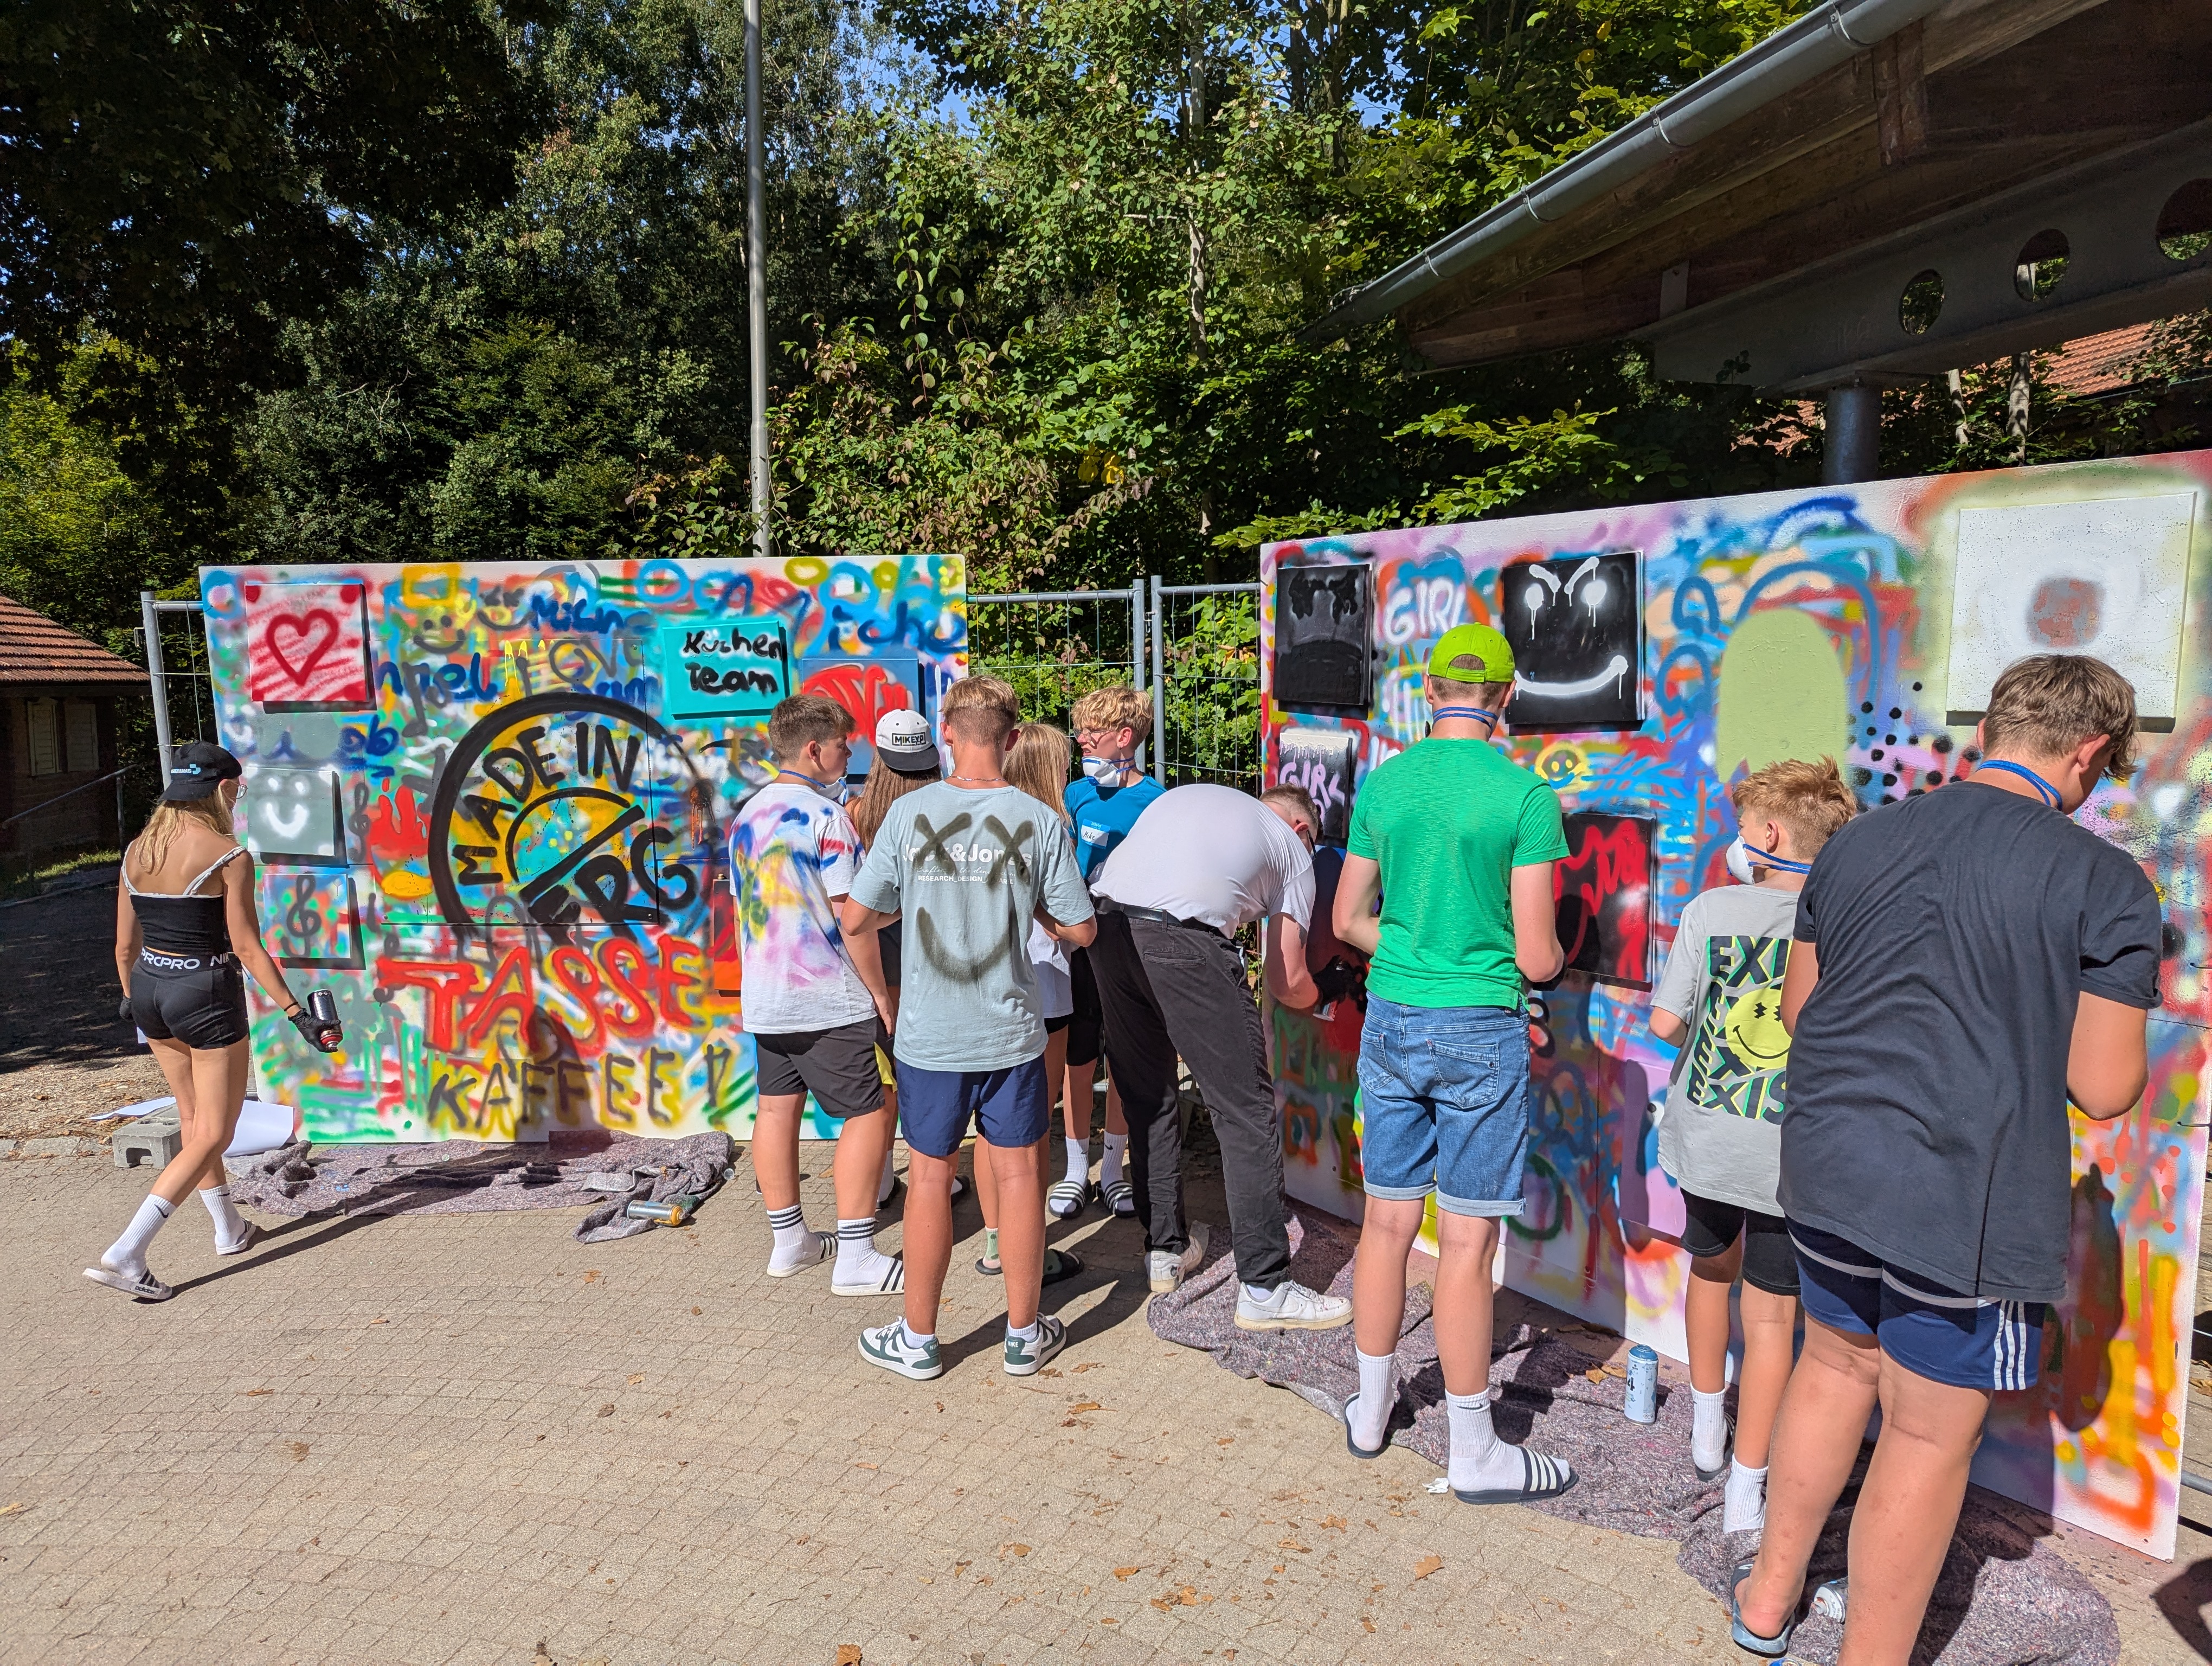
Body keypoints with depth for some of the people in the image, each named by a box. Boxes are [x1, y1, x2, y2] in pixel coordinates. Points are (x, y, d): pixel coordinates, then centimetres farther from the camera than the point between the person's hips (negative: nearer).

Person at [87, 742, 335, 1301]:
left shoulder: (137, 851, 3)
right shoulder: (228, 856, -15)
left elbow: (125, 944, 9)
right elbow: (246, 948, -16)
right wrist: (297, 1013, -12)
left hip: (150, 987, 7)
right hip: (205, 994, -7)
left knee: (193, 1120, 22)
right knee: (214, 1133, 3)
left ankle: (230, 1229, 36)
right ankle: (125, 1254, -7)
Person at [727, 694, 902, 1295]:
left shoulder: (746, 815, 9)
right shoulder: (825, 815, -15)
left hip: (763, 996, 8)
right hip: (827, 999, -8)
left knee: (777, 1108, 13)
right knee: (867, 1114, -2)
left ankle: (790, 1240, 23)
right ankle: (856, 1258, -2)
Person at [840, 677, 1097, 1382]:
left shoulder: (910, 813, -9)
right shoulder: (1038, 821, -8)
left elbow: (857, 920, -7)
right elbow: (1081, 929, -4)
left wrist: (884, 995, 8)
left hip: (928, 1034, 0)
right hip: (1012, 1032, 0)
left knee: (930, 1178, 11)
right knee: (1018, 1175, 11)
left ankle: (918, 1340, 25)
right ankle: (1025, 1335, 25)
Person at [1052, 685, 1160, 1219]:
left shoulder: (1156, 800, -7)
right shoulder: (1078, 794, 3)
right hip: (1082, 944, 2)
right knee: (1078, 1058, 8)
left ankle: (1112, 1169, 23)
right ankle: (1076, 1170, 22)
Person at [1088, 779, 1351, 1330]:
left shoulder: (1189, 796, 35)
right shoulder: (1293, 847, 22)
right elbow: (1287, 986, 18)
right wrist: (1323, 995, 42)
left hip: (1105, 922, 6)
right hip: (1184, 937, -6)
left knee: (1147, 1099, 20)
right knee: (1247, 1112, 3)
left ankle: (1166, 1250, 31)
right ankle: (1264, 1289, 6)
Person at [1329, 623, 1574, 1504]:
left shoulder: (1380, 784, 2)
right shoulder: (1526, 795, -11)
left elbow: (1348, 920, 9)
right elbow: (1536, 957, -10)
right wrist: (1557, 954, 12)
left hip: (1390, 1024, 4)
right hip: (1480, 1033, -4)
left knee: (1387, 1221, 15)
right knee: (1465, 1242, 3)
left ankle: (1372, 1407, 31)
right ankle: (1473, 1452, 17)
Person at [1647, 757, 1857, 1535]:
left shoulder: (1711, 909, -8)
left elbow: (1666, 1020, -6)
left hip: (1704, 1137, 2)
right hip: (1793, 1151, -1)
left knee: (1712, 1266, 26)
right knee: (1771, 1314, 11)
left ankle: (1707, 1429, 42)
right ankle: (1745, 1490, 17)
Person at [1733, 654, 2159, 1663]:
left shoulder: (1858, 841, 4)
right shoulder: (2104, 882, -10)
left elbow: (1796, 1008, 12)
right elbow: (2104, 1088, -9)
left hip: (1827, 1166, 6)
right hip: (1970, 1202, -5)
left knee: (1834, 1366, 24)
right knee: (1930, 1434, 9)